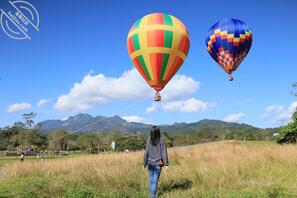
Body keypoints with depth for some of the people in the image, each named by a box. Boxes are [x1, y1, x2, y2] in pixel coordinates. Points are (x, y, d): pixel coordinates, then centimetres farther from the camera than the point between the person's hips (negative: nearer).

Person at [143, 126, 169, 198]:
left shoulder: (149, 141, -5)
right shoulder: (161, 142, -9)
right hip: (158, 163, -2)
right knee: (155, 180, 0)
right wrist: (166, 164, -3)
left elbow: (146, 153, -2)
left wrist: (144, 163, 6)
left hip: (150, 163, 2)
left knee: (150, 179, 14)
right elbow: (164, 153, -8)